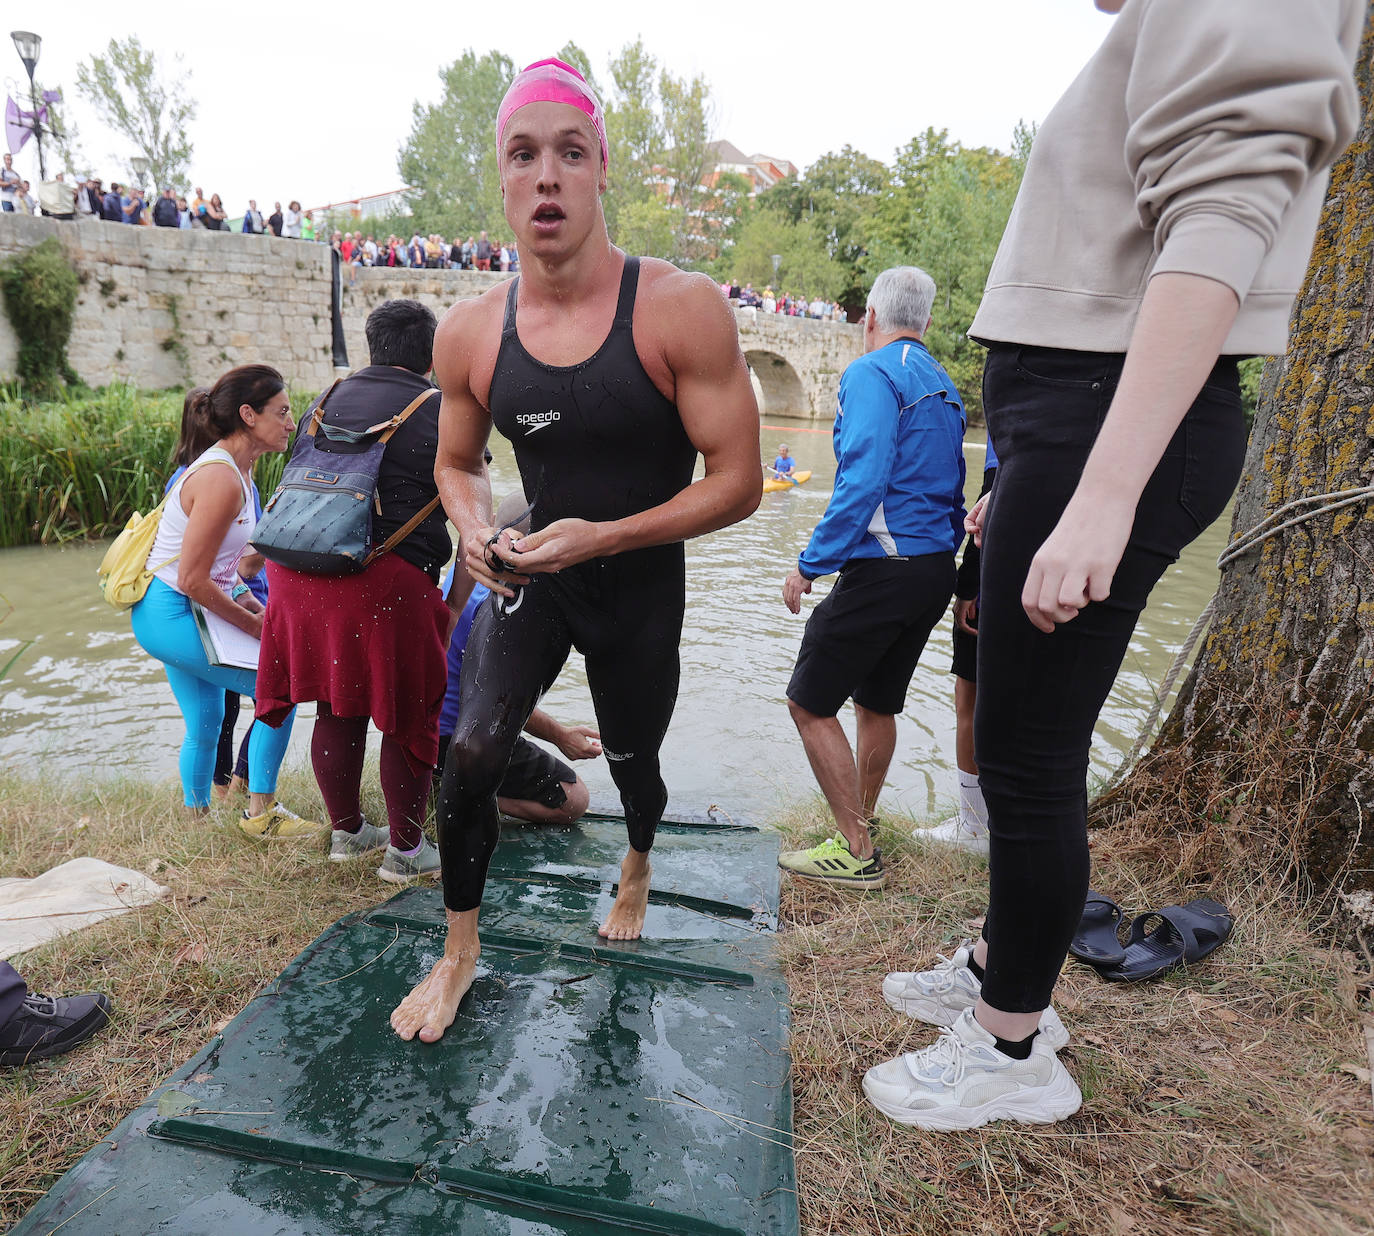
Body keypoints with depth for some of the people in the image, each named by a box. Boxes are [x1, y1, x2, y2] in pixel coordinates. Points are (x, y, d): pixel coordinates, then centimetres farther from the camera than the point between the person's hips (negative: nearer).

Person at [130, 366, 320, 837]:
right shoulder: (222, 479, -24)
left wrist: (245, 598, 5)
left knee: (205, 725, 18)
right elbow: (193, 580, -24)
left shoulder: (238, 468, 7)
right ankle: (261, 814, 0)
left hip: (171, 614, 10)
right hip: (171, 613, -10)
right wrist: (252, 623, -13)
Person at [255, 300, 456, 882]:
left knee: (335, 708, 18)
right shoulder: (443, 412, 1)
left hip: (300, 568, 6)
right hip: (388, 578, -5)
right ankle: (405, 850, 20)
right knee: (405, 714, 8)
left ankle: (346, 831, 34)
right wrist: (456, 607, 7)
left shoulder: (331, 396, 16)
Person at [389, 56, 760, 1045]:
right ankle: (460, 953, 13)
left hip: (643, 587, -2)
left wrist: (601, 537, -27)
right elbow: (458, 463, 10)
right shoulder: (469, 332, -6)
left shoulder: (680, 310, -19)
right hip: (530, 579, 2)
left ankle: (637, 870, 54)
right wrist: (476, 530, -13)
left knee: (633, 764, 17)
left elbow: (738, 482, -18)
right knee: (471, 755, -13)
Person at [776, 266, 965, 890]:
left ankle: (857, 854, 4)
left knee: (810, 703, -1)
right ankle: (860, 825, 34)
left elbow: (862, 482, -22)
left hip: (883, 569, -9)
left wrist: (809, 564, -18)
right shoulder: (944, 387, 17)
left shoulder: (871, 374, -10)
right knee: (877, 703, 20)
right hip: (937, 571, 9)